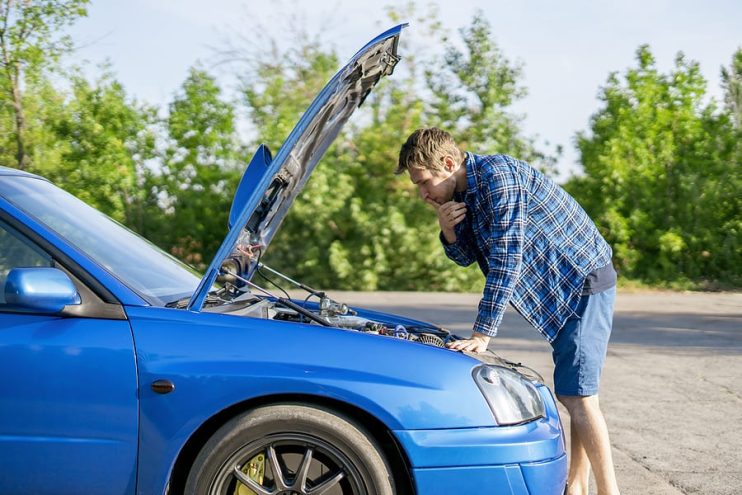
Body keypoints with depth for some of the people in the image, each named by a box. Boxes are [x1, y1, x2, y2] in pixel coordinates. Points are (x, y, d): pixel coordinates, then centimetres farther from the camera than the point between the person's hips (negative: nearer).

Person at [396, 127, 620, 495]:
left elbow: (505, 261, -28)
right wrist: (447, 229, -8)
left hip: (585, 280, -10)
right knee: (570, 393, 13)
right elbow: (466, 257, 15)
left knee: (578, 395, -13)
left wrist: (482, 335, -27)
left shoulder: (498, 175, -23)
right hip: (562, 290, 10)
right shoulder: (465, 192, 7)